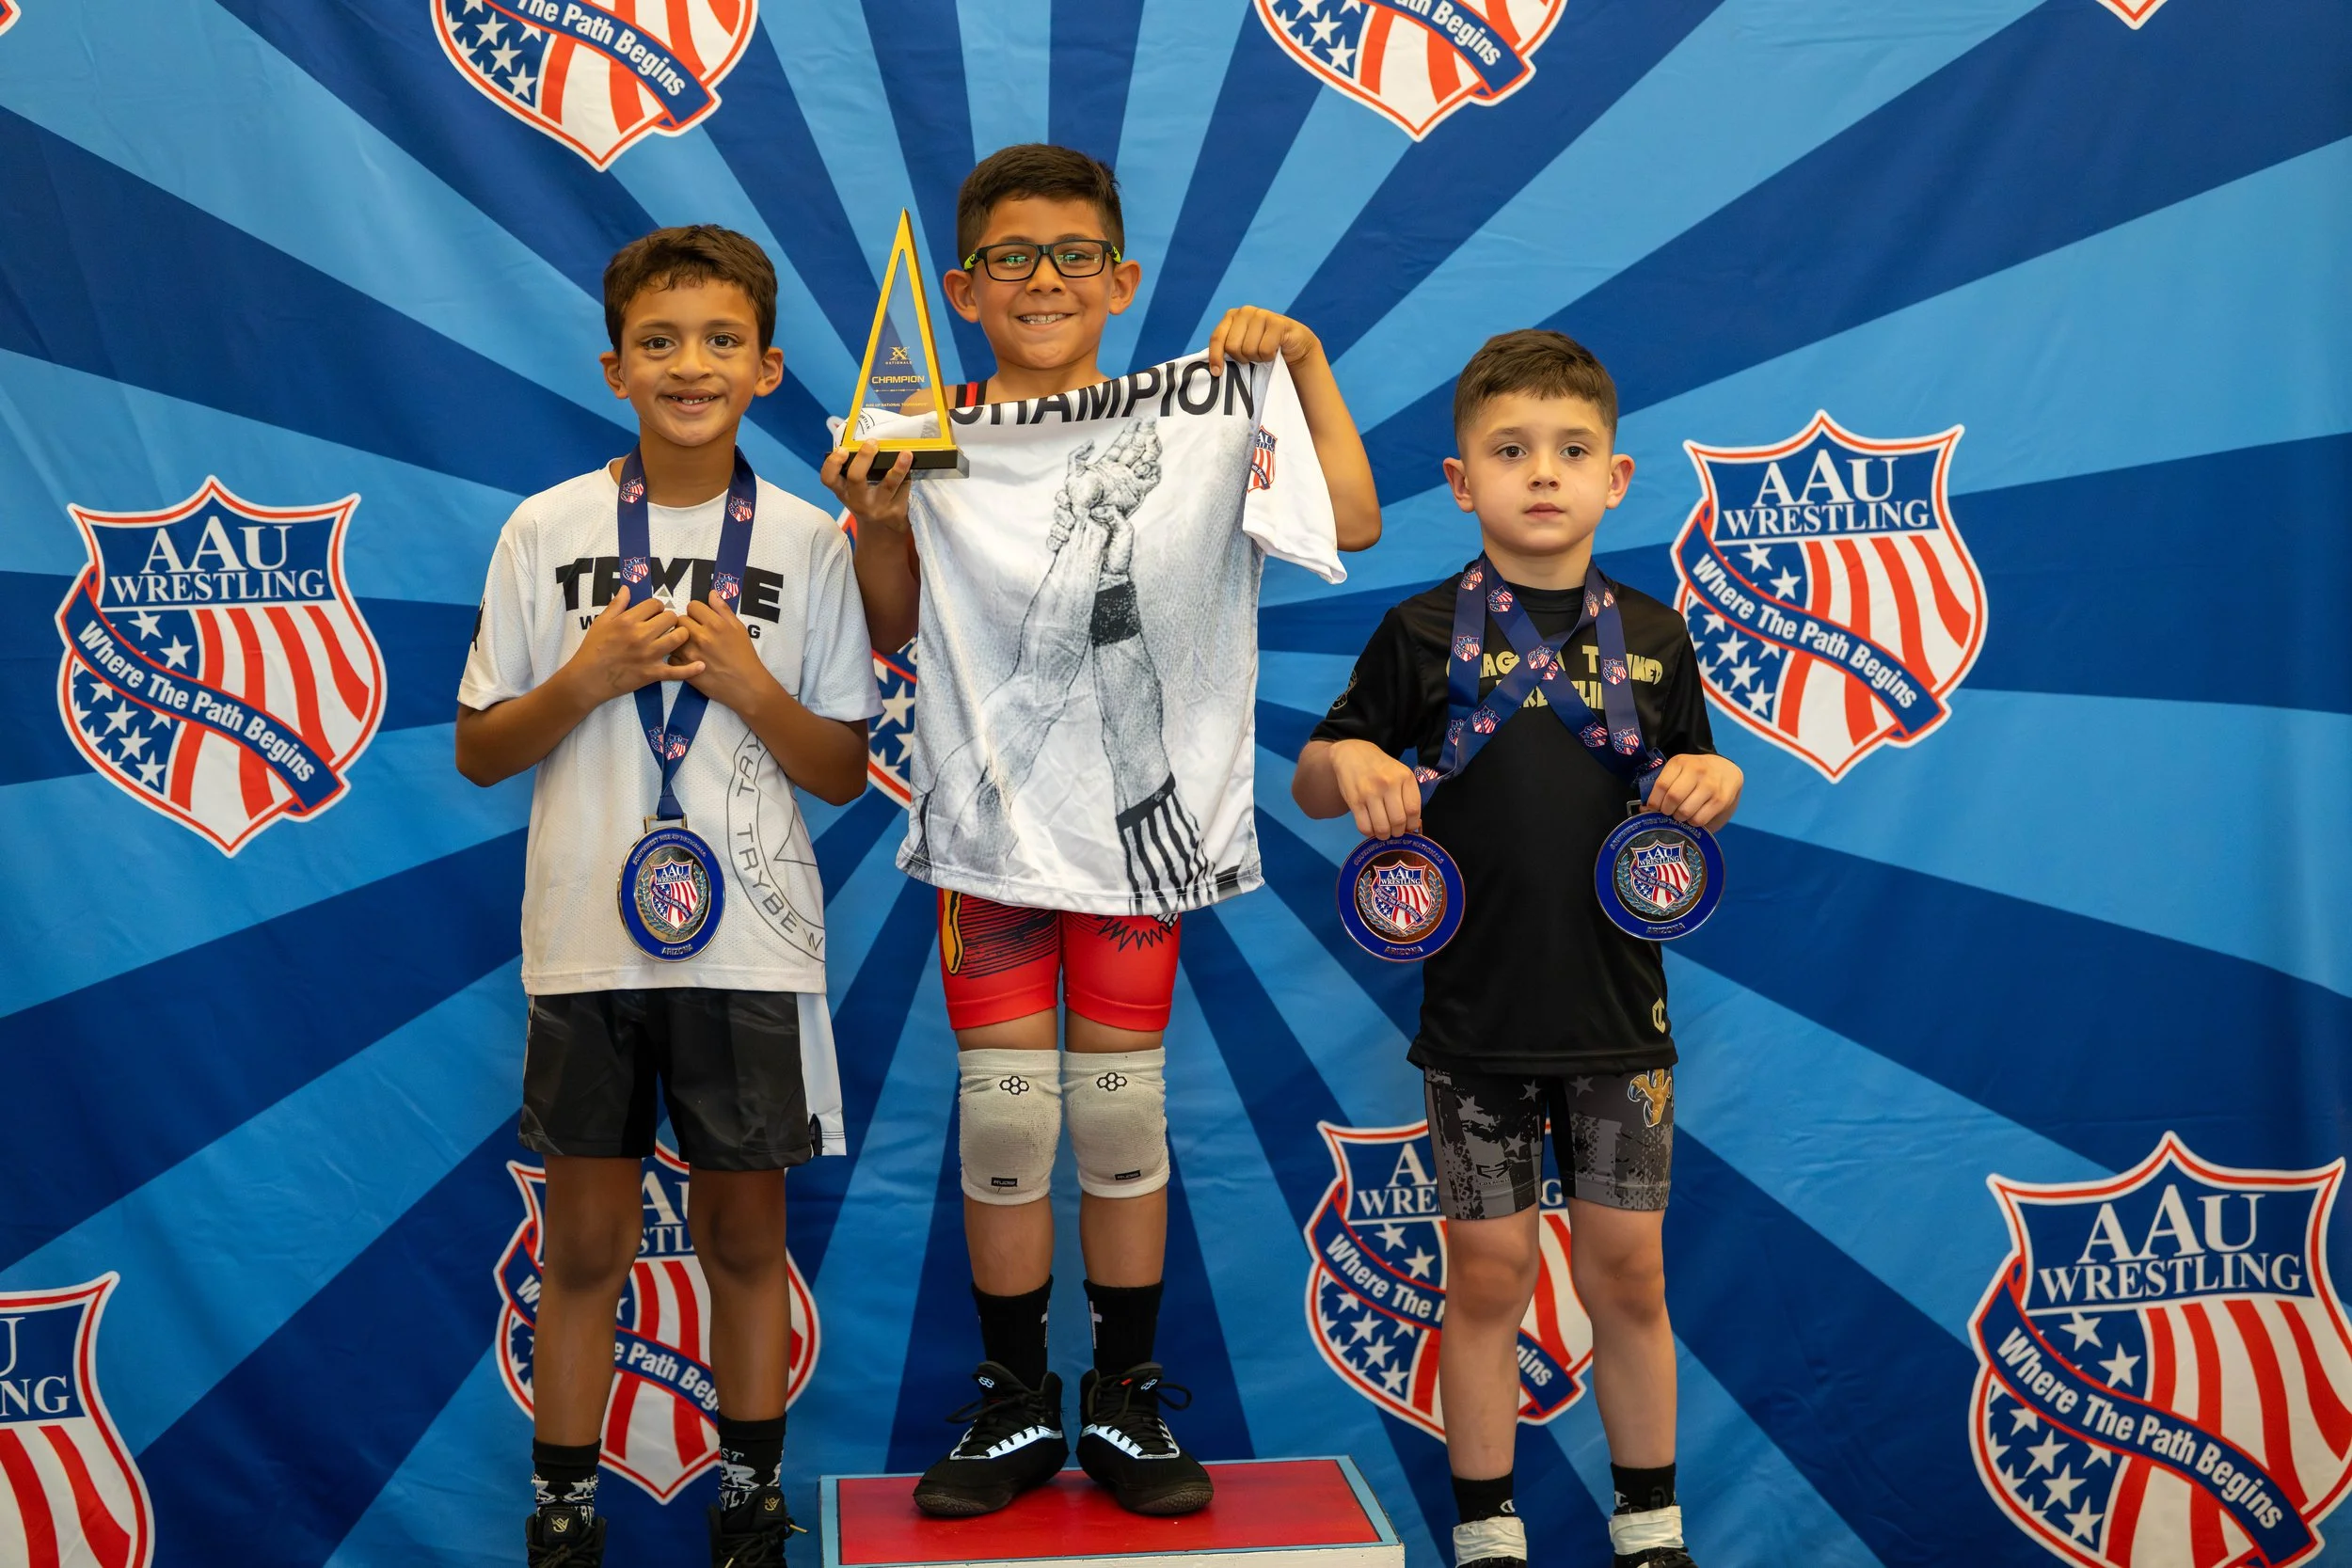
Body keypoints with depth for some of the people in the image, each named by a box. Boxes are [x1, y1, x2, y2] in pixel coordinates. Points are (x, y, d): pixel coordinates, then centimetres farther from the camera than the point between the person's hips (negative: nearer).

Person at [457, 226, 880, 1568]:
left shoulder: (809, 543, 1)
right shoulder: (547, 532, 0)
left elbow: (842, 772, 2)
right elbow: (481, 754, 4)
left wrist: (740, 675, -13)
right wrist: (591, 676, -13)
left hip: (753, 946, 0)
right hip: (586, 939, 0)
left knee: (746, 1231, 11)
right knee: (588, 1243, 9)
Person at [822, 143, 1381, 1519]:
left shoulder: (1199, 414, 2)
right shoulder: (931, 441, 3)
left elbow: (1353, 522, -5)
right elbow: (892, 637, 9)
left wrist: (1303, 357, -7)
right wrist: (876, 526, -8)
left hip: (1142, 815, 0)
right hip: (990, 822, 1)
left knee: (1124, 1109, 6)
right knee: (1001, 1116, 3)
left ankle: (1127, 1403, 21)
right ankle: (1015, 1408, 19)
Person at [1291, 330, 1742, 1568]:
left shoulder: (1652, 637, 3)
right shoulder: (1423, 635, -4)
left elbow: (1693, 792, 13)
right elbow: (1310, 782, 2)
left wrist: (1714, 783, -9)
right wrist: (1347, 765, -20)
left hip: (1618, 1012, 2)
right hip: (1475, 1015, -2)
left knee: (1627, 1276, 11)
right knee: (1488, 1278, 8)